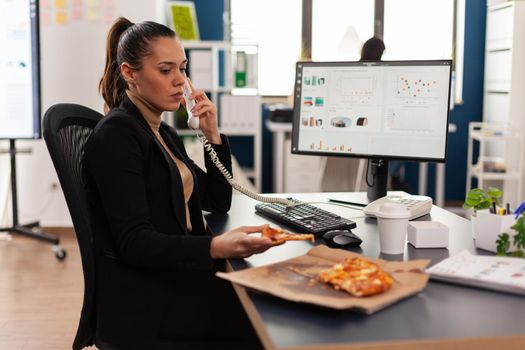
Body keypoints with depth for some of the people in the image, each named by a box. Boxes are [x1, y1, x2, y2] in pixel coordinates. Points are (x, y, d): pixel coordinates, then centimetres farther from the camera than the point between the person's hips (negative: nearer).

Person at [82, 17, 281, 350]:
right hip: (145, 301, -8)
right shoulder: (116, 134, -12)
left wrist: (212, 133, 3)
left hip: (179, 278, 8)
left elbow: (218, 202, 16)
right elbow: (133, 242, -20)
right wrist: (215, 247, -36)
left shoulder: (164, 133, 14)